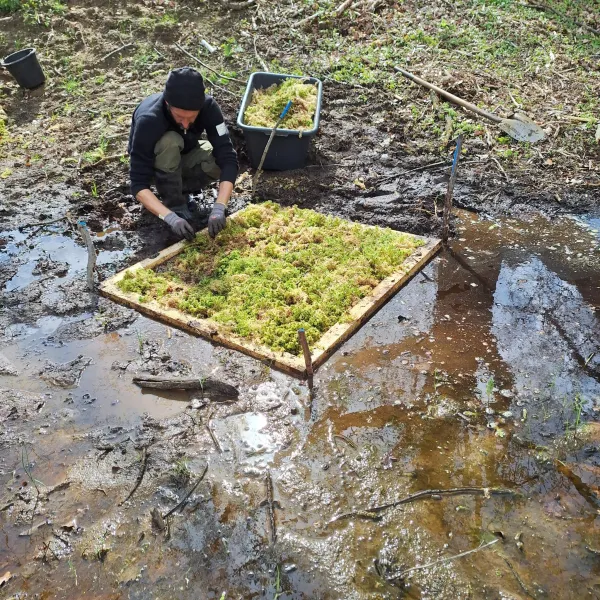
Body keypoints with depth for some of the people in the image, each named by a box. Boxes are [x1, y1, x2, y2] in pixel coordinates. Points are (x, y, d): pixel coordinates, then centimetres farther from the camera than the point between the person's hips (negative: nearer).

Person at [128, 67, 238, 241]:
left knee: (221, 157, -29)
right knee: (170, 142, -37)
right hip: (158, 163, -2)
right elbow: (138, 184, -37)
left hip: (185, 156, 3)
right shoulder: (148, 120, -38)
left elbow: (228, 158, -35)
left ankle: (180, 189, -4)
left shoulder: (208, 106, -30)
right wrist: (171, 218, -49)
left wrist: (219, 209, -46)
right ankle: (175, 204, -17)